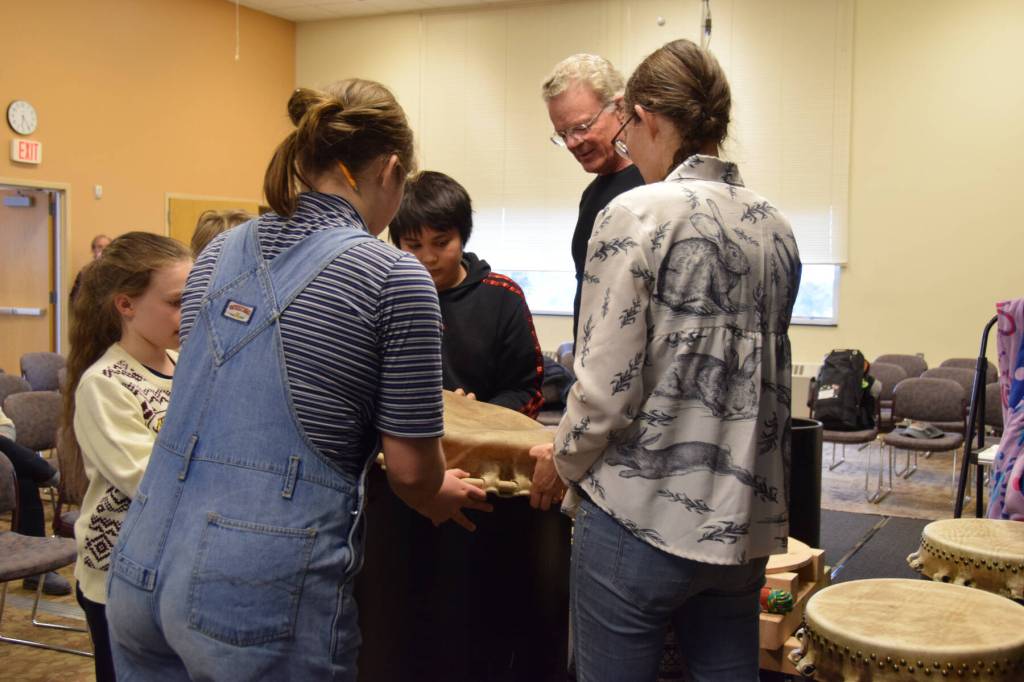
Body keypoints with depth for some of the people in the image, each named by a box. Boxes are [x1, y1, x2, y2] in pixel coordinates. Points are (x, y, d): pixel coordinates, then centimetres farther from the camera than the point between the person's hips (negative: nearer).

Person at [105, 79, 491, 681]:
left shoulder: (220, 252, 9)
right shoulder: (395, 277, -9)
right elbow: (411, 469, -6)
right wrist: (439, 496, 18)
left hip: (145, 566, 6)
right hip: (263, 591, -6)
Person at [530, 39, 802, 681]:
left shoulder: (637, 214, -13)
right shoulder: (775, 226, 7)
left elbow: (608, 386, -15)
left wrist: (562, 462, 2)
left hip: (642, 515, -6)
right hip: (745, 523, 7)